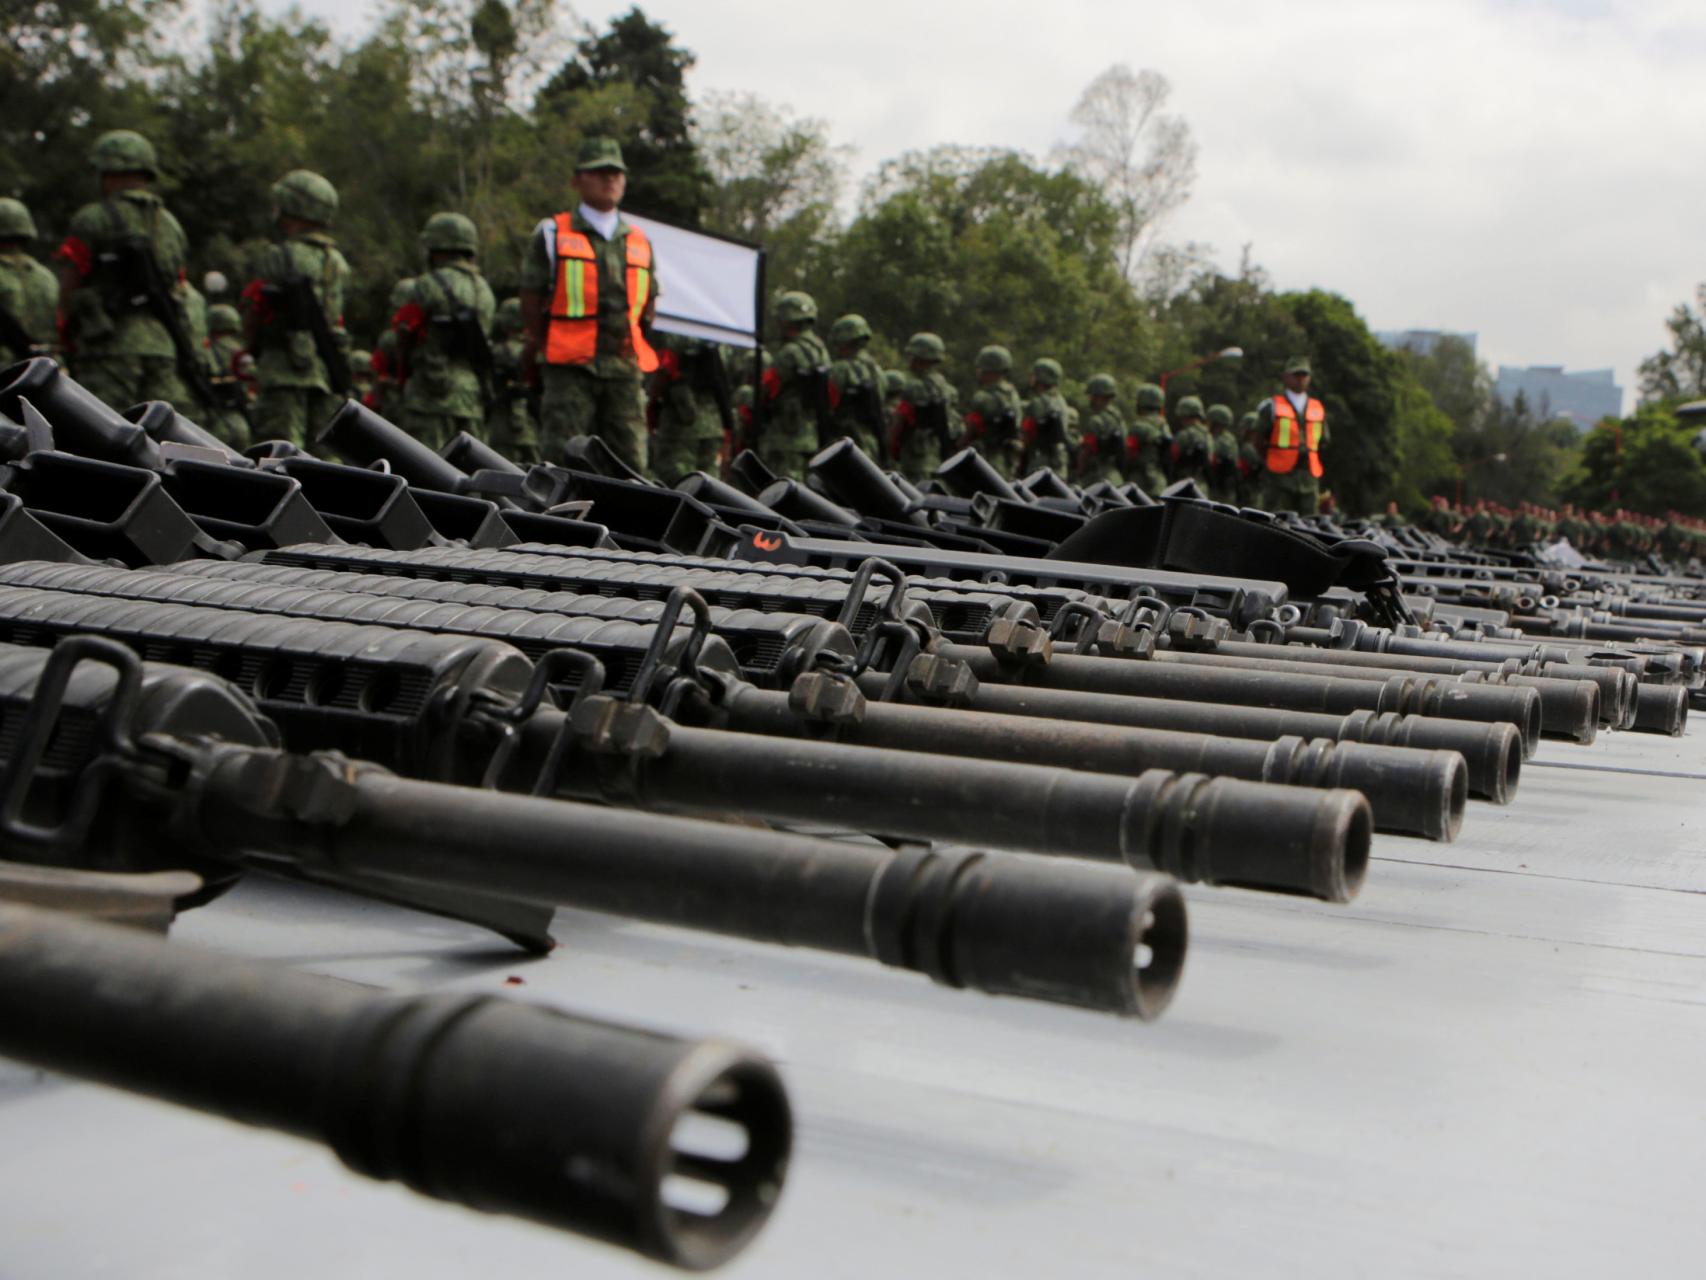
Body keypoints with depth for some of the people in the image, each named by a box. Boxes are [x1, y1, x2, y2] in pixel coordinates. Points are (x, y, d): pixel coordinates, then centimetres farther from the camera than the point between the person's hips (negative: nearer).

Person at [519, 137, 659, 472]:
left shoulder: (639, 241, 16)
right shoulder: (551, 234, 4)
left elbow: (649, 300, 23)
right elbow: (531, 298, 4)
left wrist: (632, 341, 12)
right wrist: (541, 348, 1)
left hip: (624, 369, 4)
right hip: (570, 367, -4)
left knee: (629, 457, 4)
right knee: (563, 459, -7)